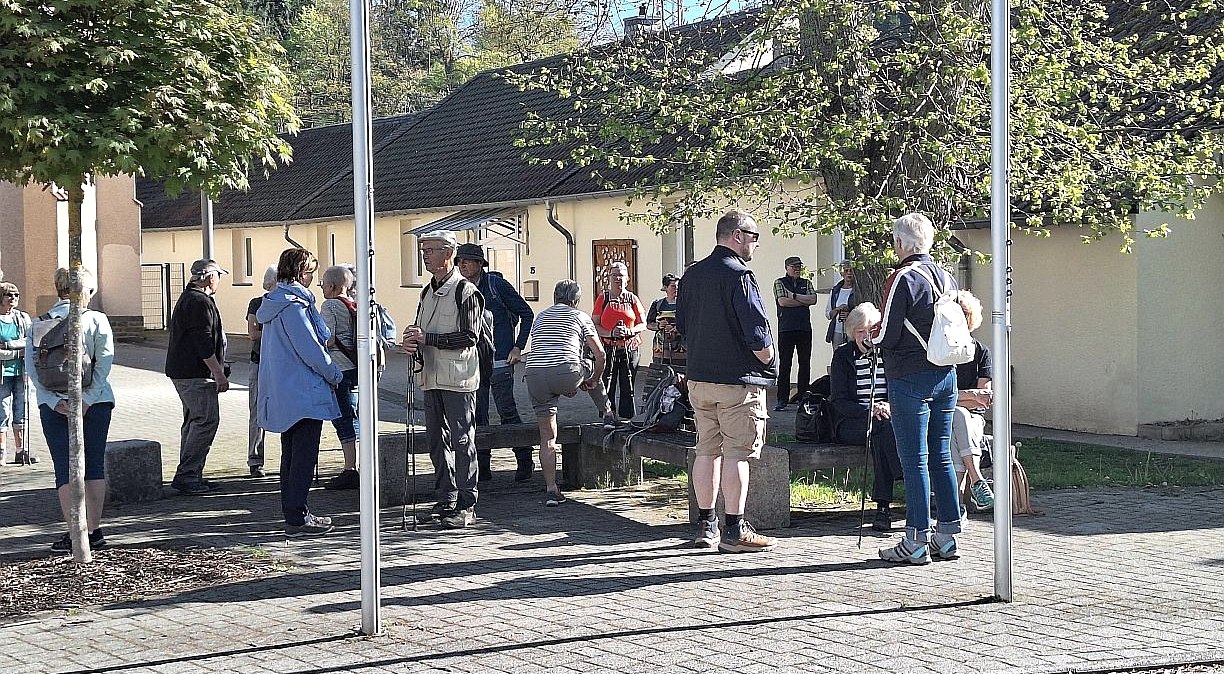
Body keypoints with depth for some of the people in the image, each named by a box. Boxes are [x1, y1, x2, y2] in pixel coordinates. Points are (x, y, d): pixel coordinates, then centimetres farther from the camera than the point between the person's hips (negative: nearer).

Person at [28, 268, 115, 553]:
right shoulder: (97, 320, -3)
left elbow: (31, 367, -4)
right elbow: (104, 361, -11)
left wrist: (53, 401, -9)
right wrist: (88, 399, -11)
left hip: (54, 404, 1)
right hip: (95, 402, -1)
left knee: (65, 468, 3)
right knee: (94, 465, 9)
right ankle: (95, 530, 13)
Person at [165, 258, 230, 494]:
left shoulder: (187, 298, 21)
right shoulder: (201, 302, -15)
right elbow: (203, 343, -21)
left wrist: (218, 371, 28)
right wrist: (219, 374, -18)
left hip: (181, 371, 11)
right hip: (196, 374, -11)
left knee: (194, 420, 15)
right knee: (206, 421, -11)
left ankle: (189, 475, 18)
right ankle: (186, 475, -12)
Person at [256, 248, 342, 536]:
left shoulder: (276, 303, 14)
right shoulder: (294, 304, -17)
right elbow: (309, 348, -18)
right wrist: (334, 374, -4)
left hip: (284, 391, 10)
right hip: (304, 392, -10)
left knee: (292, 455, 16)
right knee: (304, 456, -6)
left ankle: (293, 512, 23)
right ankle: (297, 518, -5)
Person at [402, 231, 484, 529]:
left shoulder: (466, 291, -8)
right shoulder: (427, 292, 17)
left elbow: (469, 337, -15)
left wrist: (427, 339, -17)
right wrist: (411, 342, 0)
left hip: (458, 378, -8)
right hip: (432, 377, 8)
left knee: (462, 440, -5)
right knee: (437, 440, 11)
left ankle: (466, 506, -1)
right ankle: (446, 500, 19)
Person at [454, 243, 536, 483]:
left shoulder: (497, 285, -5)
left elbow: (526, 313, 0)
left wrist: (518, 347, -5)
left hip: (500, 361, -5)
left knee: (508, 412, -4)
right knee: (477, 417, 5)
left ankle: (525, 461, 8)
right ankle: (482, 467, 12)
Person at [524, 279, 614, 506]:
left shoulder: (540, 318, 29)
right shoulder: (580, 317, 16)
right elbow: (600, 356, 12)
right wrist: (593, 380, 29)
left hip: (534, 375, 3)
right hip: (567, 373, -3)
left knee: (547, 437, 9)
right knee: (591, 367, 33)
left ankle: (551, 489, 3)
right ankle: (608, 415, 39)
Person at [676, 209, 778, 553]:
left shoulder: (691, 275, 11)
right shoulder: (739, 276, -15)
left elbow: (682, 324, 18)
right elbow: (756, 331, -19)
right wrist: (770, 361, -2)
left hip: (698, 377, 8)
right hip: (738, 378, -8)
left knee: (707, 450, 13)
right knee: (737, 453, -4)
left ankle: (705, 525, 17)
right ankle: (734, 530, -3)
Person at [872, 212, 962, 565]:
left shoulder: (902, 279, -14)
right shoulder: (947, 278, 8)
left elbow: (886, 337, -15)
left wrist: (874, 337, 6)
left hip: (910, 379, -7)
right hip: (946, 374, 7)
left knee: (914, 460, -2)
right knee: (941, 457, 13)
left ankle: (916, 541, 1)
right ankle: (947, 535, 17)